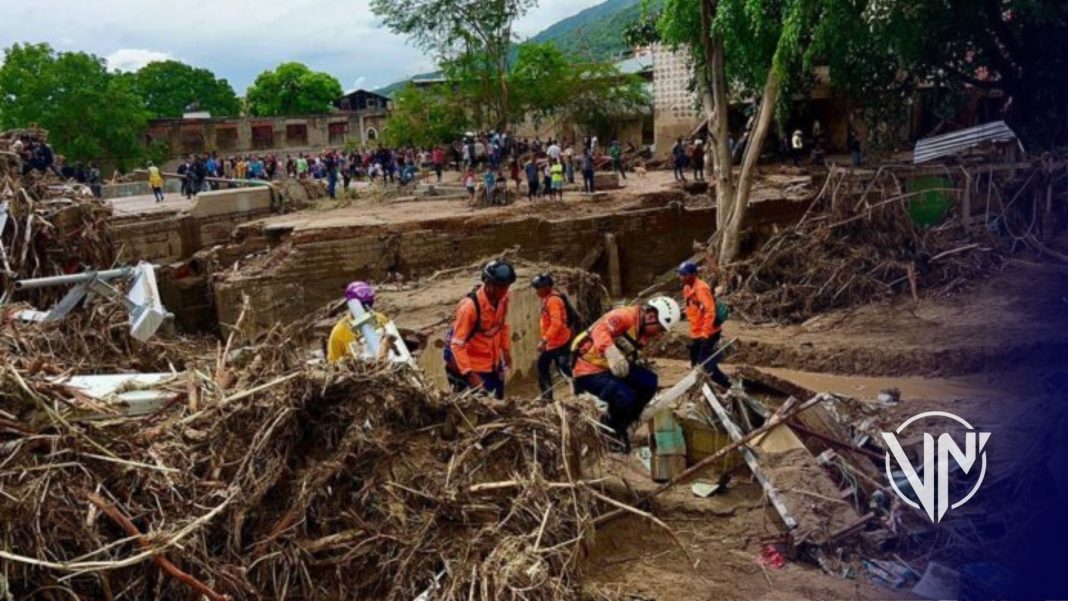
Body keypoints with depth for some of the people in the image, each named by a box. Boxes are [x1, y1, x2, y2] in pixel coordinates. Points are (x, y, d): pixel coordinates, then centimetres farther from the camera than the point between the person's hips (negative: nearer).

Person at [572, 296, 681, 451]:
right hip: (590, 369, -9)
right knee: (625, 397, -28)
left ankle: (621, 426, 7)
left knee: (649, 381, -7)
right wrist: (611, 352, -57)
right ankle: (609, 430, 5)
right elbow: (600, 330, -41)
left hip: (614, 367, 9)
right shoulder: (625, 316, -23)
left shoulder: (644, 332, 6)